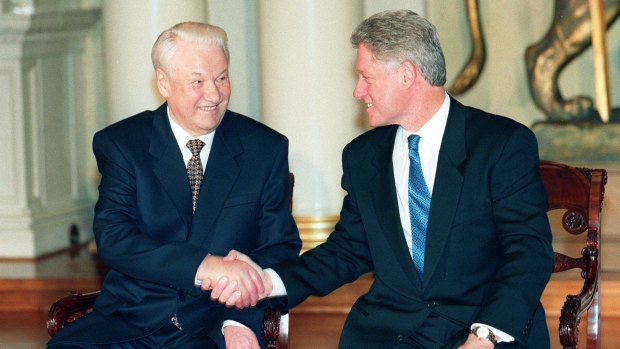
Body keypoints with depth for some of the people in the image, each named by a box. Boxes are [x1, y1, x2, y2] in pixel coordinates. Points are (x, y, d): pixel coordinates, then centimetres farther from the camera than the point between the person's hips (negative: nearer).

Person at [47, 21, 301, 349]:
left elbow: (281, 247, 7)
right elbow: (112, 239, -10)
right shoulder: (120, 144, 3)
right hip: (130, 320, 1)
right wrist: (204, 266, -26)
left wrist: (239, 320, -13)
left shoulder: (267, 149, 7)